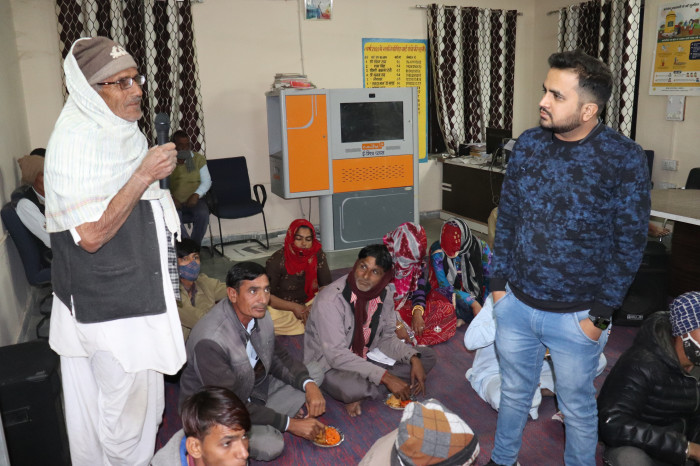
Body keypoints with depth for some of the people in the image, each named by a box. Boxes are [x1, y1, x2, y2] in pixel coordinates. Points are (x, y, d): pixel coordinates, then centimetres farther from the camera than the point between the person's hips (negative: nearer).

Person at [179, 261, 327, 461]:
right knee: (270, 445, -30)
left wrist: (308, 385, -16)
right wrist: (288, 424, -24)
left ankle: (266, 424, -4)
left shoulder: (258, 314, -12)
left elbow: (277, 356, 3)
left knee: (313, 379, 1)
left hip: (253, 388, 7)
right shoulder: (210, 341, -34)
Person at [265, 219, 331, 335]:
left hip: (310, 301, 2)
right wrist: (294, 307, -24)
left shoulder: (318, 255, -7)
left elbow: (326, 285, -5)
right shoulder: (276, 260, -17)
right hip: (281, 307, -2)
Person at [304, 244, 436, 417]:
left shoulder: (384, 294, -7)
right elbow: (336, 355, -30)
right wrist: (385, 377, -32)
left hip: (367, 356, 8)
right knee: (353, 389, -41)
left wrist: (413, 358, -14)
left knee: (427, 356, -1)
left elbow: (387, 336, 5)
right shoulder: (329, 300, -27)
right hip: (330, 365, -7)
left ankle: (361, 391, -10)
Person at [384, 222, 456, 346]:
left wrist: (417, 312, -27)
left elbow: (421, 287, -7)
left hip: (408, 301, 5)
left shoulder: (420, 258, -9)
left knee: (445, 308, -14)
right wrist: (397, 324, -33)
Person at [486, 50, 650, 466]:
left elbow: (630, 243, -10)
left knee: (577, 407, 17)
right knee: (514, 393, 22)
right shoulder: (528, 144, -4)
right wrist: (499, 283, 5)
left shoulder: (625, 159, -15)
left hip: (576, 316, -3)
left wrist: (601, 315, -9)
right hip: (515, 304, 4)